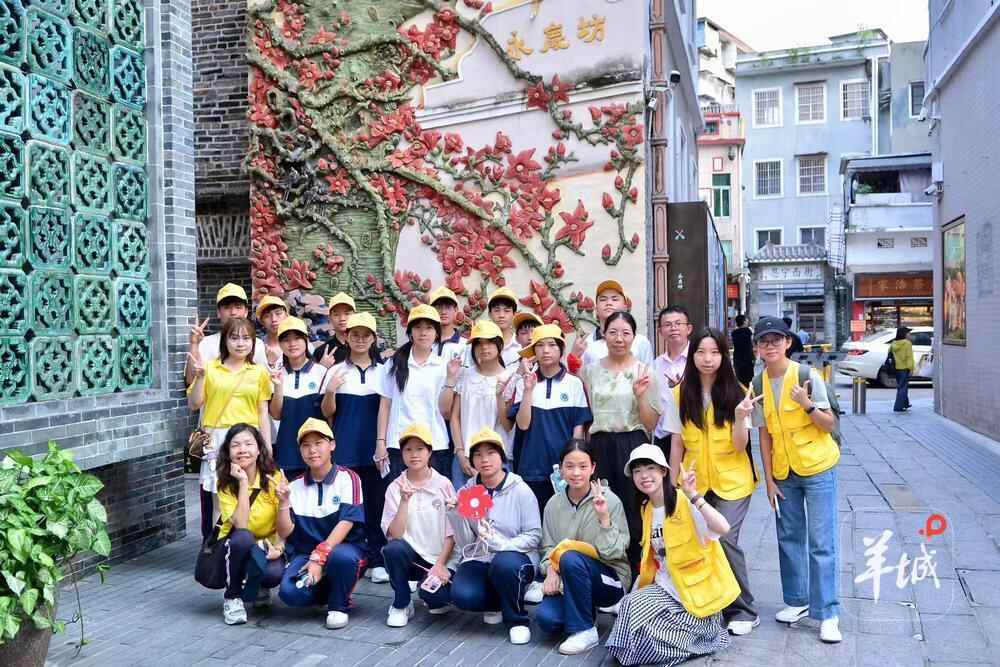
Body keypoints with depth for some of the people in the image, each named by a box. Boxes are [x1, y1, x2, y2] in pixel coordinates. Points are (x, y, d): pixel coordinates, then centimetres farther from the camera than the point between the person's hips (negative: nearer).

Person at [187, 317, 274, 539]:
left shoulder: (259, 372, 8)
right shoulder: (210, 368, 6)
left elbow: (263, 413, 8)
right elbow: (194, 405, 4)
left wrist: (268, 450, 4)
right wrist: (200, 376, -9)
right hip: (216, 442, 0)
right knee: (213, 495, -1)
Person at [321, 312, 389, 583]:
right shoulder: (337, 370, 6)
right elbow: (327, 413, 7)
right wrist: (330, 391, -12)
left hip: (374, 448, 0)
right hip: (345, 449, 0)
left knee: (375, 503, 1)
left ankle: (376, 560, 10)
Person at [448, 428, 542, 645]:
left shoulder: (520, 490, -8)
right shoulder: (466, 491, 2)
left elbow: (534, 536, -9)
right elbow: (465, 543, 1)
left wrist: (503, 544, -26)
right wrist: (456, 515, -17)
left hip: (514, 557, -3)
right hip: (479, 559, 3)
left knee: (504, 563, -37)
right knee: (462, 595, -26)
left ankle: (517, 620, -8)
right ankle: (496, 603, 11)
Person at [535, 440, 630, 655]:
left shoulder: (610, 500, -12)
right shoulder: (554, 504, 1)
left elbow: (613, 553, -15)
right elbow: (548, 547, 6)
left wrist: (604, 517, -28)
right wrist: (551, 571, -14)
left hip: (611, 580, -4)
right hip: (569, 581, 4)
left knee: (571, 558, -33)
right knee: (545, 618, -24)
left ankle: (585, 631, -15)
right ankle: (586, 611, 11)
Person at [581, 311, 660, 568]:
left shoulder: (644, 372, 1)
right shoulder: (591, 370, 9)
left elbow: (651, 424, -1)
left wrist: (641, 395, -14)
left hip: (632, 445, -2)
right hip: (599, 446, 2)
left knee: (632, 509, -3)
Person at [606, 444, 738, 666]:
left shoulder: (685, 504, -17)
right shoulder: (646, 509, 7)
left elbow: (723, 529, -33)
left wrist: (693, 496, -41)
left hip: (695, 592, -7)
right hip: (664, 588, 7)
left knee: (634, 609, -18)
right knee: (629, 605, -16)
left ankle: (704, 626, 4)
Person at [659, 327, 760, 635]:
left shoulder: (736, 392, -5)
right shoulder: (681, 393, 0)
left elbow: (740, 446, -8)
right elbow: (677, 443, 5)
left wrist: (740, 417, -25)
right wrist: (673, 483, 5)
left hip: (732, 481, -2)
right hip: (696, 481, 2)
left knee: (725, 539, -14)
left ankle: (743, 611, 4)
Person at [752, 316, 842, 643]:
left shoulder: (808, 376, -12)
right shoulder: (758, 385, 0)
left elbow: (829, 425, -9)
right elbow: (765, 435, 4)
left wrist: (807, 404, -27)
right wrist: (769, 480, 3)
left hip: (817, 468, -4)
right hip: (783, 473, 4)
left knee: (822, 543, -3)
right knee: (789, 538, 13)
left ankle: (827, 614, 4)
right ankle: (797, 601, 27)